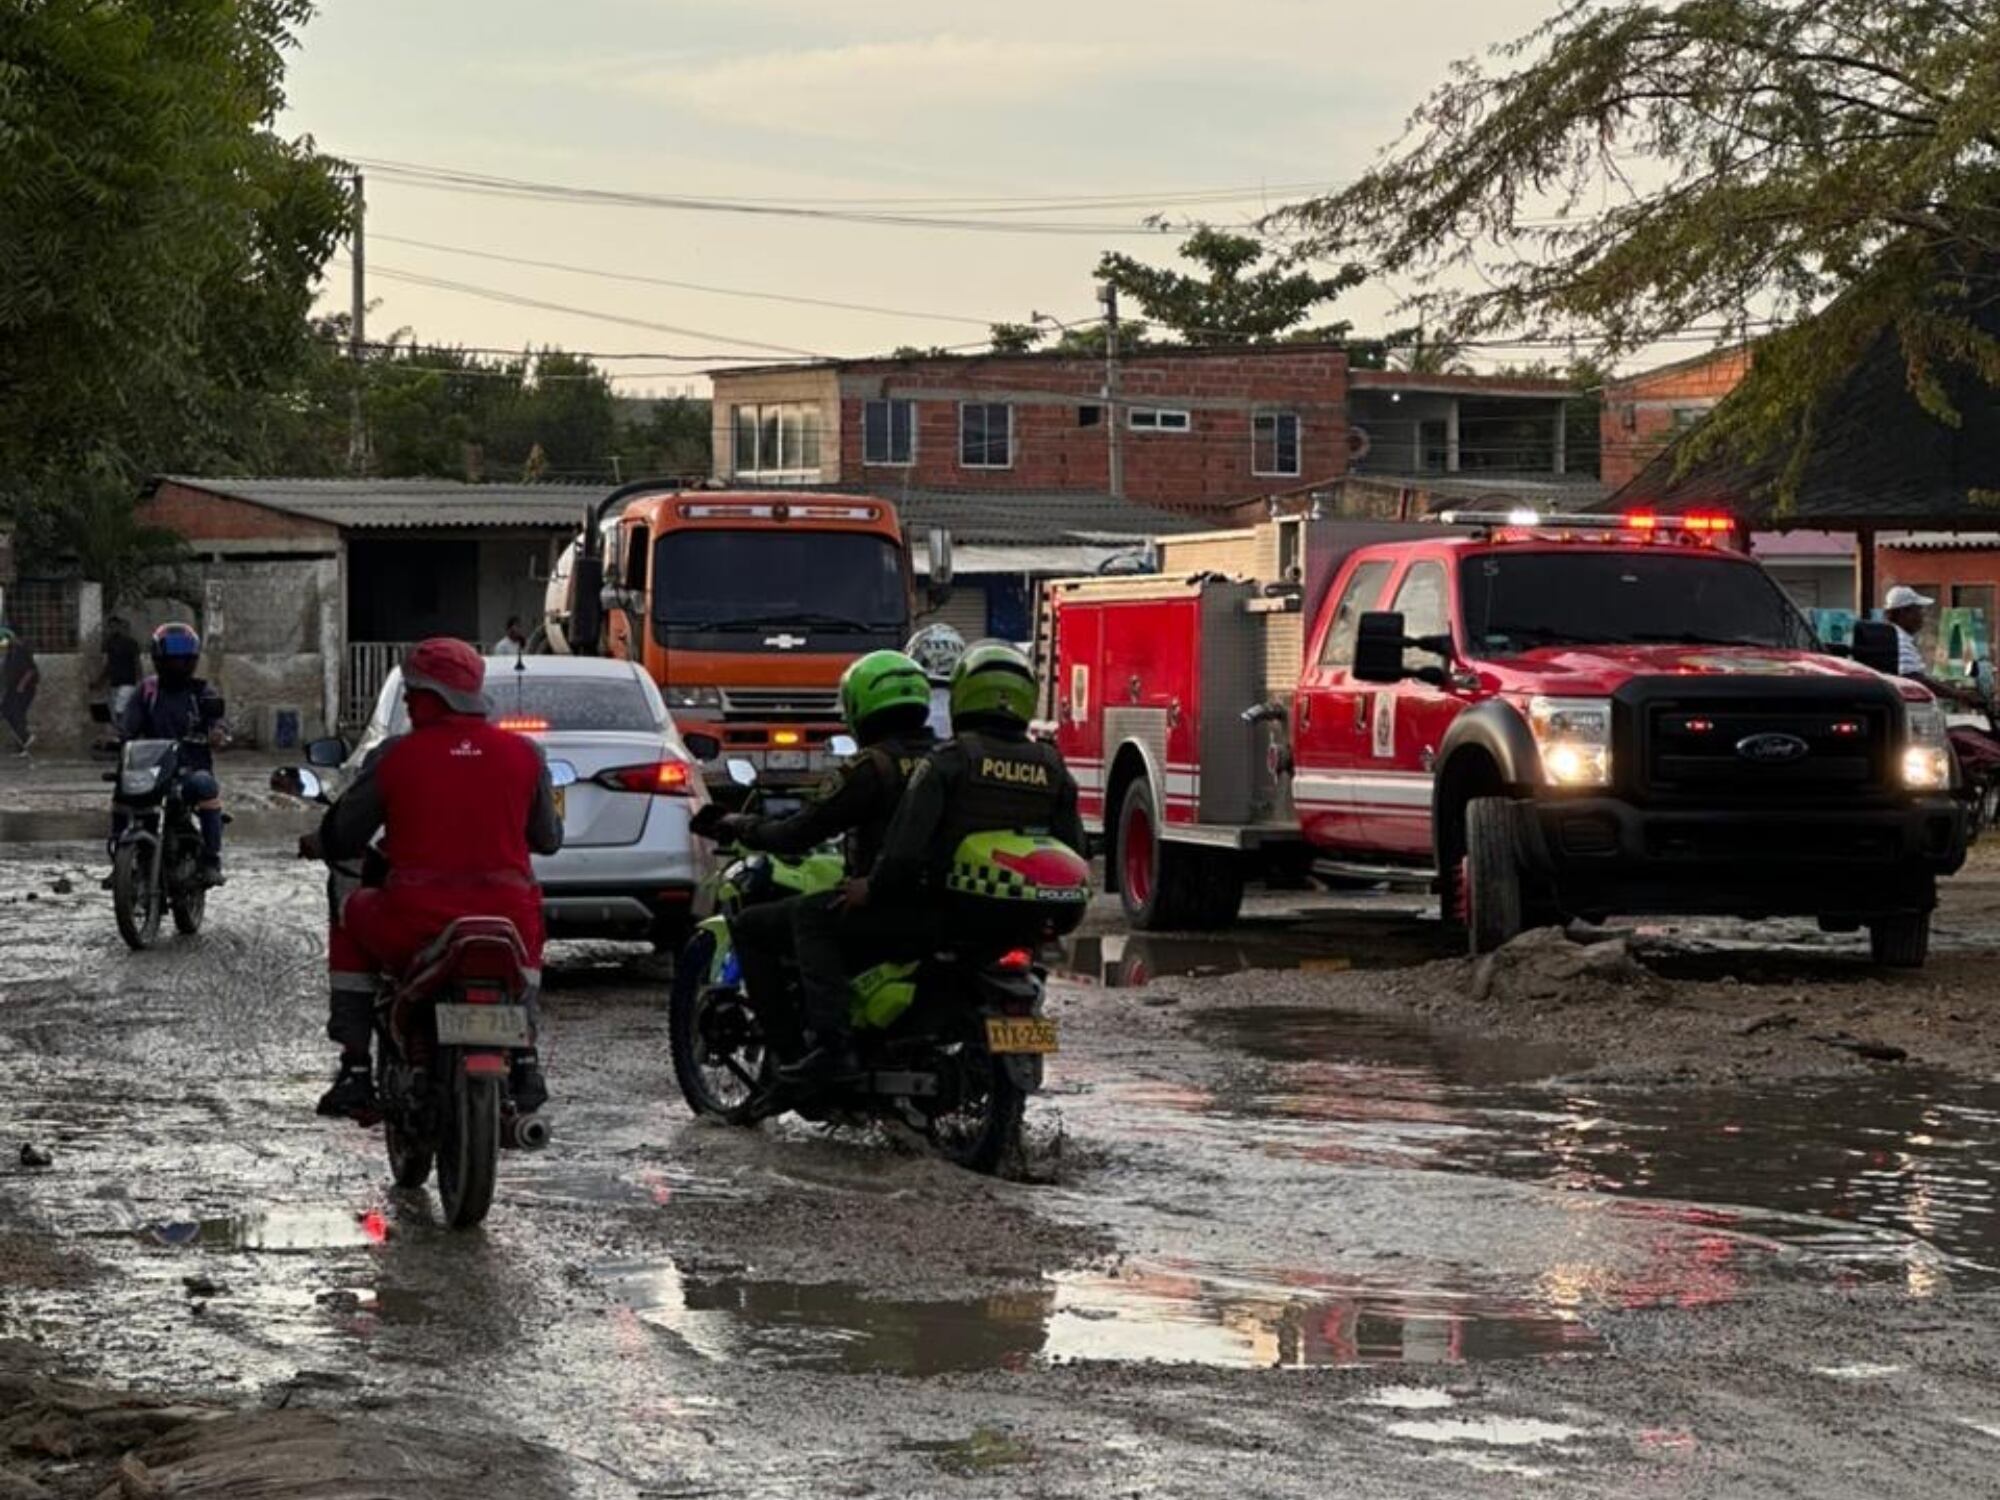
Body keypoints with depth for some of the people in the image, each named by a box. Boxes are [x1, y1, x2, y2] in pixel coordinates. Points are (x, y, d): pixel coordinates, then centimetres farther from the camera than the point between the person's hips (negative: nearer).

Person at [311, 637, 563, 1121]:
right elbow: (547, 839, 17)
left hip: (415, 926, -2)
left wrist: (312, 844, 32)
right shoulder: (524, 754, 4)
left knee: (350, 921, 29)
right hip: (506, 924, 2)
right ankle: (525, 1059, 26)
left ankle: (355, 1071, 20)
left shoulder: (394, 757, -2)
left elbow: (341, 838, 8)